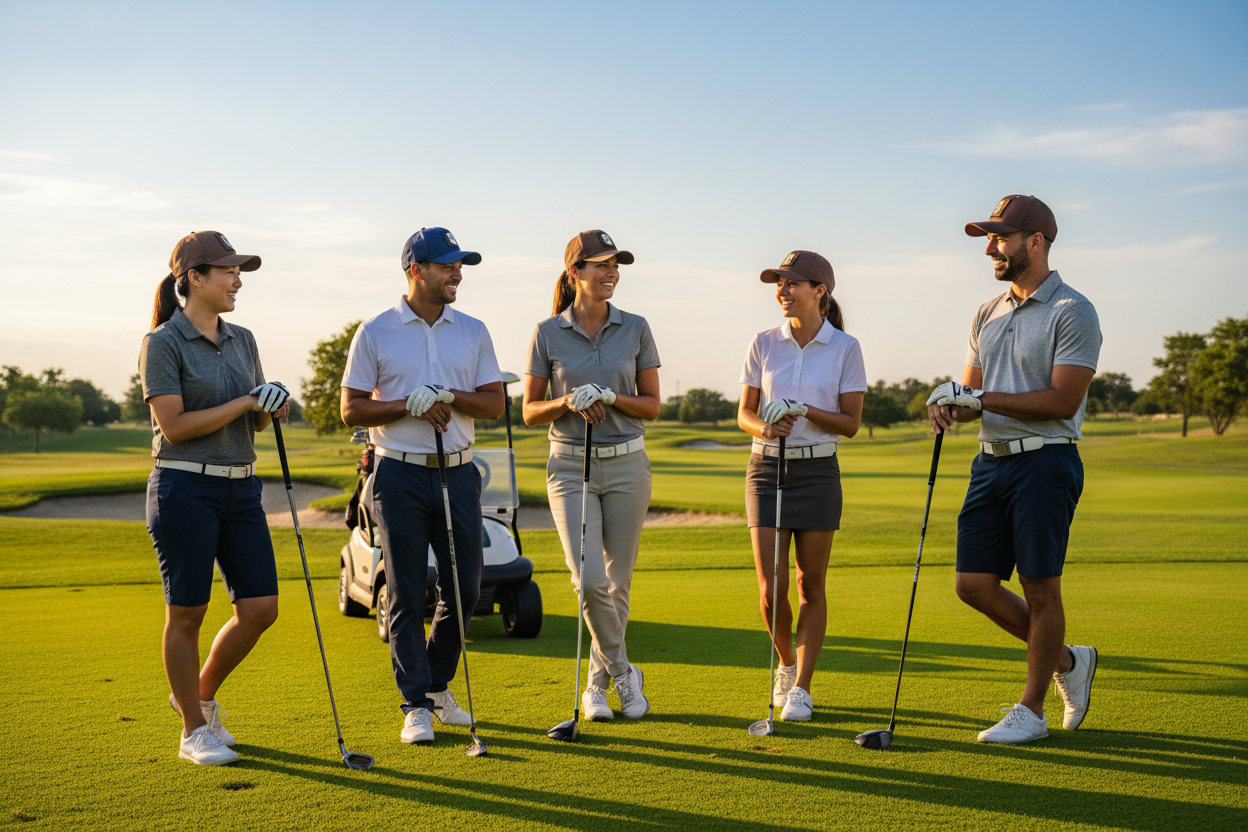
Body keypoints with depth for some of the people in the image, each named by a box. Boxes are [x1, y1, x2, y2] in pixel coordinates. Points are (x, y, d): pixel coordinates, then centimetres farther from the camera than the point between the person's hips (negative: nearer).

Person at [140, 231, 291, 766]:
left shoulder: (242, 340, 13)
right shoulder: (163, 343, -8)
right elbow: (175, 425, -15)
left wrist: (272, 407, -5)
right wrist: (245, 402, -16)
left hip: (241, 487, 7)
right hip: (184, 487, -7)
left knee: (261, 607, 3)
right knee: (187, 614, 2)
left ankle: (201, 694, 26)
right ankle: (194, 730, 16)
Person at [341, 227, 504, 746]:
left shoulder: (473, 332, 9)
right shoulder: (375, 333, 0)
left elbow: (495, 404, 5)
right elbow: (352, 410, -2)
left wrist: (449, 396, -13)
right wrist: (412, 405, -15)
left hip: (459, 473, 3)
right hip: (401, 475, -3)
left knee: (465, 589, 6)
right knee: (407, 596, 0)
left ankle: (437, 685, 27)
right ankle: (416, 705, 9)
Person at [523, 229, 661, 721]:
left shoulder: (635, 329, 2)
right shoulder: (548, 333, -1)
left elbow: (651, 406, 4)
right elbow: (530, 412, 3)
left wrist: (610, 397, -15)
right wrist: (569, 402, -17)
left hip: (626, 464, 2)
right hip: (571, 464, -1)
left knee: (617, 580, 6)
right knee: (589, 578, -14)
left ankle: (598, 682, 24)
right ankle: (623, 672, 8)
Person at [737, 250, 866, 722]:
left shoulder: (845, 348, -3)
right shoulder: (764, 344, 2)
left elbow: (851, 422, -4)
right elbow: (744, 413, 5)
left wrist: (804, 410, -19)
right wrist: (765, 427, -17)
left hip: (817, 471, -1)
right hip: (766, 467, 1)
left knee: (811, 587, 3)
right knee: (771, 589, -4)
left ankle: (801, 688, 13)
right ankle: (786, 664, 24)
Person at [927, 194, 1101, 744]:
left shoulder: (1073, 313, -8)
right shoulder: (988, 315, 15)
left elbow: (1062, 400, -16)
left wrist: (980, 397, -16)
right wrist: (950, 406, -5)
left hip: (1045, 461, -7)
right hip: (991, 459, 8)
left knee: (1039, 588, 0)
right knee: (974, 584, 5)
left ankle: (1032, 709, 15)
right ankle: (1067, 661, 25)